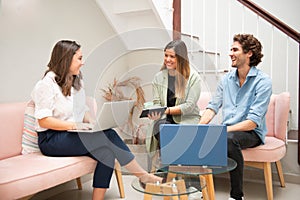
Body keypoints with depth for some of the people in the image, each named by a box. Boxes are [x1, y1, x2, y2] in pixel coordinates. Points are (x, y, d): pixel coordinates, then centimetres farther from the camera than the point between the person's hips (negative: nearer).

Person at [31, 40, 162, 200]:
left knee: (106, 151, -24)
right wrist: (75, 125, -25)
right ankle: (142, 175, -15)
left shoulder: (77, 81, 15)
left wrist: (91, 122, -3)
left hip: (73, 134, 7)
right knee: (108, 135, -26)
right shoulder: (47, 84, -9)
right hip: (51, 139, -7)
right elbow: (43, 120, -16)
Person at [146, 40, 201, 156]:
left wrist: (168, 110, -19)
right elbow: (156, 102, 7)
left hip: (187, 119, -2)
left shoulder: (193, 77, -2)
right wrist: (156, 113, -17)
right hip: (164, 119, 2)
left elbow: (189, 106, -8)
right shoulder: (158, 77, 10)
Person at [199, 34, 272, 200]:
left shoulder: (263, 81, -11)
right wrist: (200, 127, -12)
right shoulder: (227, 79, 9)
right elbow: (213, 106, 6)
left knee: (229, 139, -37)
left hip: (252, 133, -5)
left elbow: (254, 121, -18)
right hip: (227, 130, 5)